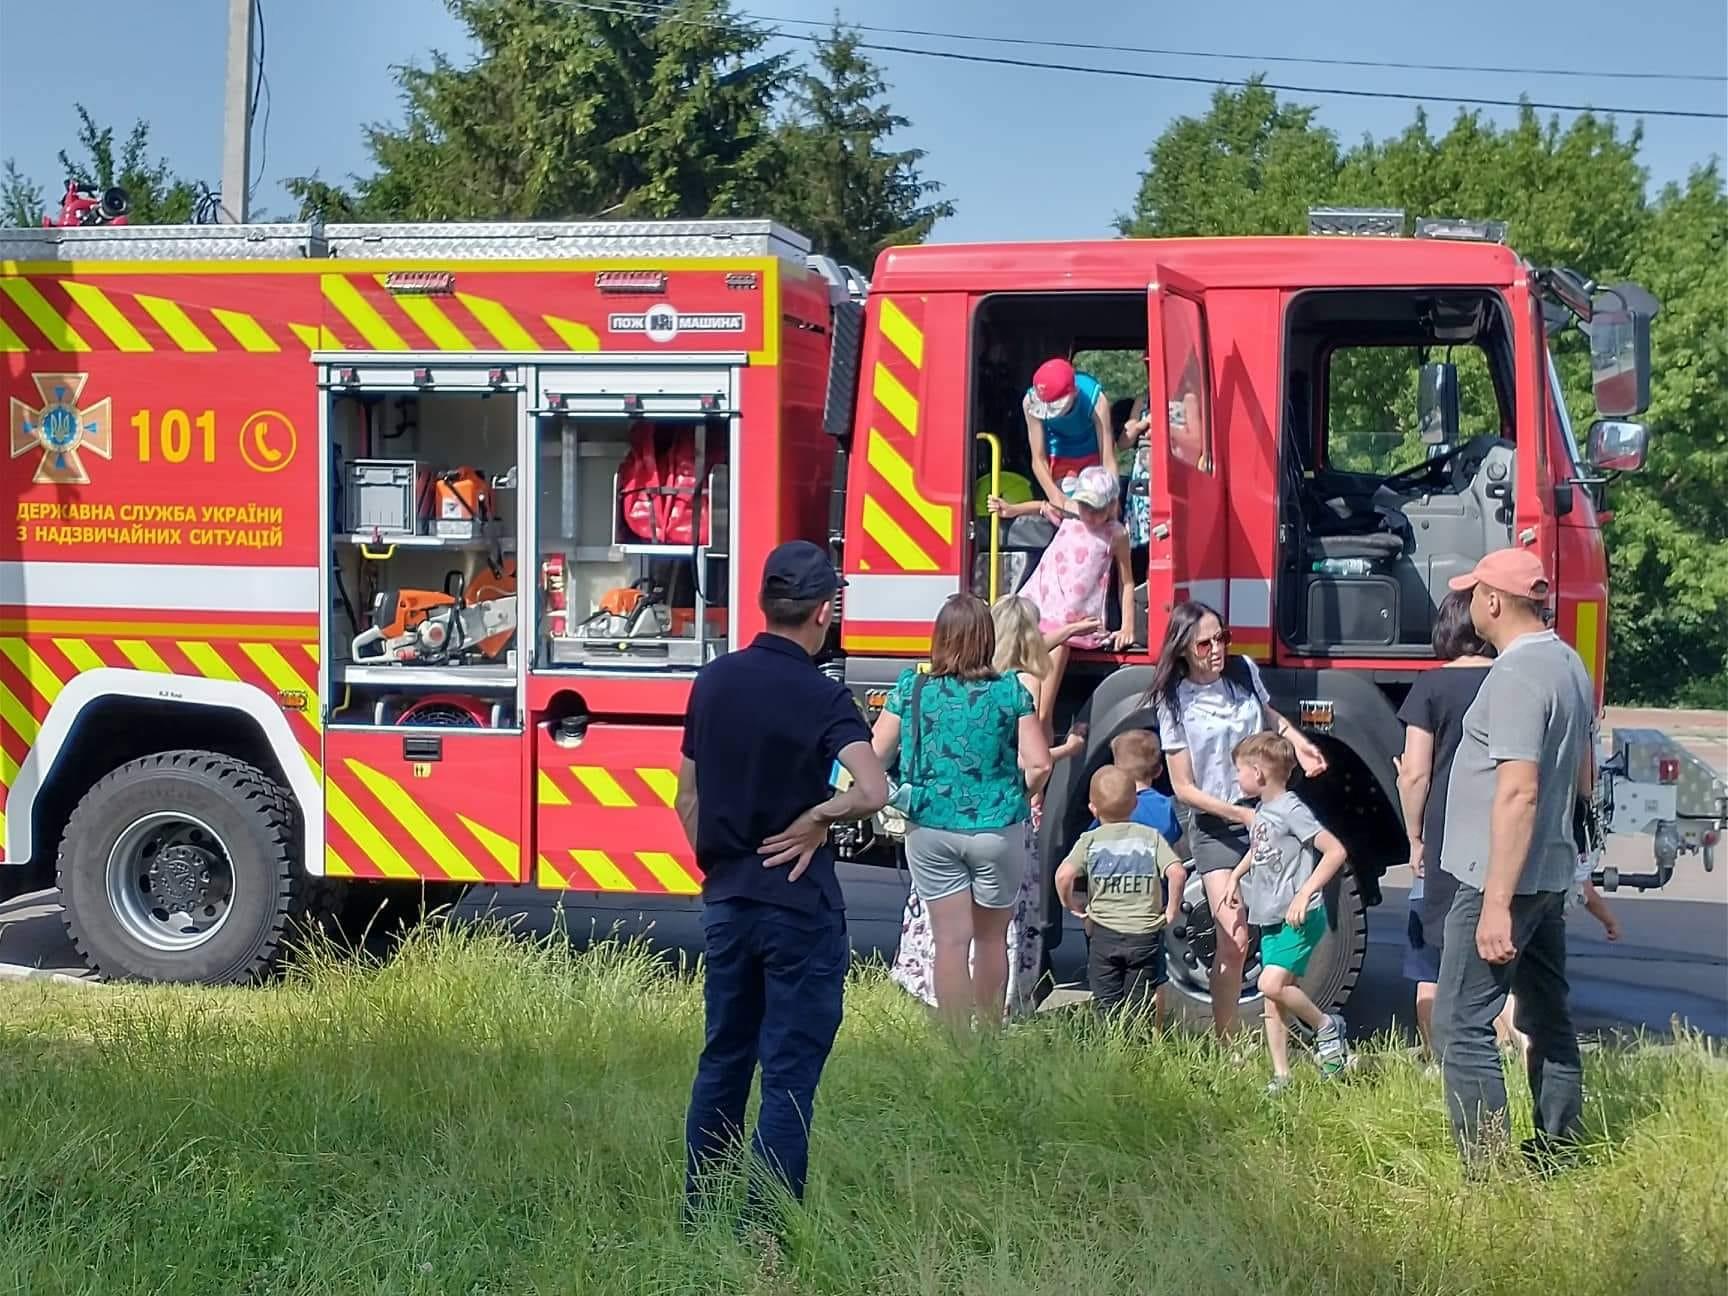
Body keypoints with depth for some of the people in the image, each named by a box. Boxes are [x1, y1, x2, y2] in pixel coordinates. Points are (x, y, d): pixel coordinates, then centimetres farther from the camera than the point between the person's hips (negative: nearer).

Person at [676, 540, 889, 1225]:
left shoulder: (715, 679, 4)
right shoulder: (821, 695, -15)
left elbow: (687, 797, 10)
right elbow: (872, 791, -30)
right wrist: (816, 818, -14)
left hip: (725, 902, 6)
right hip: (799, 905, -6)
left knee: (723, 1059, 17)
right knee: (789, 1074, 2)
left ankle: (696, 1218, 24)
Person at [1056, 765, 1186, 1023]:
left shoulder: (1090, 840, 1)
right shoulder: (1151, 836, 3)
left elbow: (1064, 875, -15)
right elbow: (1177, 872, -12)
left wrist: (1071, 905, 2)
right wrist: (1172, 910, 0)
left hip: (1104, 933, -1)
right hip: (1146, 933, 1)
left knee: (1107, 1005, 7)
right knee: (1140, 1006, 8)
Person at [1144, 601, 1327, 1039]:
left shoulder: (1245, 672, 0)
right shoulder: (1175, 703, -10)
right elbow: (1184, 789, -8)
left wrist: (1295, 739, 2)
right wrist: (1243, 815, -16)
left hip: (1265, 812, 4)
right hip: (1215, 827, -4)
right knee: (1234, 942, -11)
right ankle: (1224, 1043, -3)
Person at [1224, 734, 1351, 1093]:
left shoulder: (1292, 810, -15)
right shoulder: (1261, 814, 12)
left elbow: (1335, 851, -21)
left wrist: (1304, 894, -25)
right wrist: (1236, 875, 23)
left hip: (1299, 918, -9)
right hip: (1271, 918, 9)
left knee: (1272, 983, -21)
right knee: (1272, 998, 7)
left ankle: (1326, 1026, 1)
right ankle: (1281, 1075, 12)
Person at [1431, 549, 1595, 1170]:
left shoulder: (1517, 675, -20)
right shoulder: (1568, 663, 12)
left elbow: (1518, 792, -26)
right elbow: (1582, 776, 22)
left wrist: (1497, 903, -27)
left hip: (1502, 879, -10)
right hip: (1551, 874, 10)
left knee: (1462, 1025, -8)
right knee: (1549, 1017, 16)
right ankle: (1556, 1155, 25)